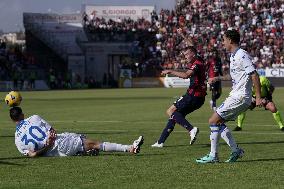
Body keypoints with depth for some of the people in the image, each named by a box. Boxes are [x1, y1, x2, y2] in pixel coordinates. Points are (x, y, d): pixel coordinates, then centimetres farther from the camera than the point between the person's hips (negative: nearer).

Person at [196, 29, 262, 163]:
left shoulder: (242, 55, -16)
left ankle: (213, 156, -6)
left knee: (213, 121, -10)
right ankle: (236, 150, 12)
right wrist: (217, 78, 28)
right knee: (219, 122, 12)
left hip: (240, 97, -10)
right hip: (235, 96, 10)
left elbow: (254, 75, -20)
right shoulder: (233, 56, 15)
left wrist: (258, 97, -22)